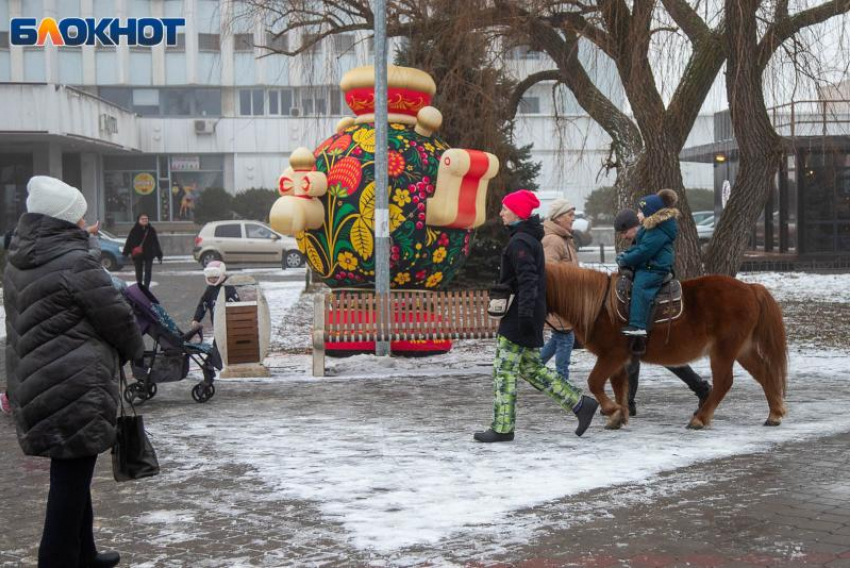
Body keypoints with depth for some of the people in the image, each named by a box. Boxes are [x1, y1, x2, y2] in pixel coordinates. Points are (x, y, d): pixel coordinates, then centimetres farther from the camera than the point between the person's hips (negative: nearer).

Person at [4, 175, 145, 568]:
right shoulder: (75, 262, -16)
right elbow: (117, 317, -10)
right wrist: (134, 351, 10)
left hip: (32, 384, 9)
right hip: (75, 386, -9)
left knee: (72, 474, 20)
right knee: (72, 477, 0)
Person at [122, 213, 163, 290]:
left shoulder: (151, 230, 0)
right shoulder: (134, 230, -4)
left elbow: (156, 243, 6)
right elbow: (129, 242, -2)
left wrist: (159, 255, 5)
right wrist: (126, 254, -7)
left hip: (149, 254, 1)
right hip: (137, 256, -1)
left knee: (148, 272, 2)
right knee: (139, 272, 8)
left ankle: (146, 288, 7)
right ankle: (139, 287, 21)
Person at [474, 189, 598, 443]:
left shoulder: (519, 242, -15)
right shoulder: (531, 238, 16)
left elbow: (527, 281, -23)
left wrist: (525, 315, -25)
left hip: (518, 317, -10)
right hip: (528, 316, 10)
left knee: (504, 370, -2)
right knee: (532, 368, 15)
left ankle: (502, 428, 3)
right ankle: (581, 404, 14)